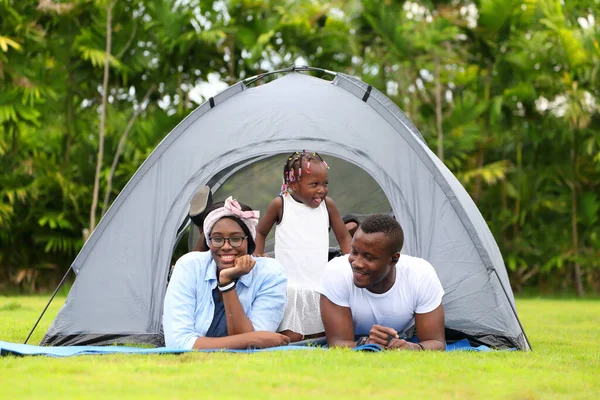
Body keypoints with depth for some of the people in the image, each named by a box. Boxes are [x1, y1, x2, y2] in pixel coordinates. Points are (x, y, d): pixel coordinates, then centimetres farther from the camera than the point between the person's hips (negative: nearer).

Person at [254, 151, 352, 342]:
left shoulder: (327, 205, 2)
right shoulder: (280, 204, -3)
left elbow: (344, 237, 13)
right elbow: (260, 232, 11)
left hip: (320, 286, 3)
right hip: (290, 285, -3)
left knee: (320, 337, 5)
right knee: (292, 337, -13)